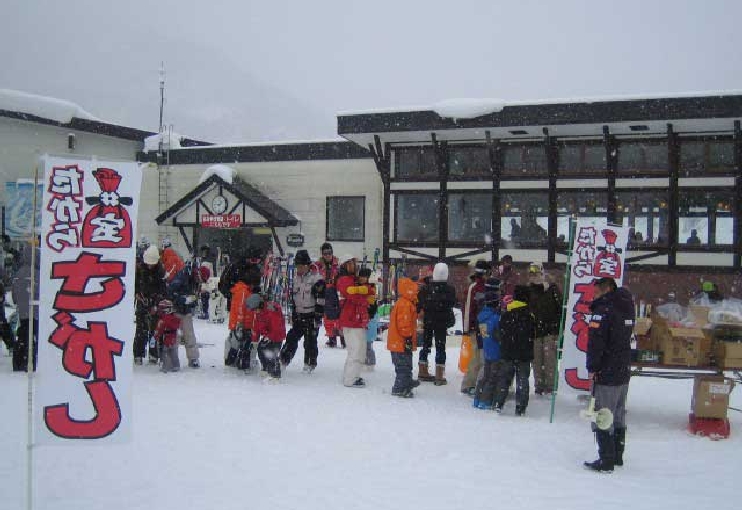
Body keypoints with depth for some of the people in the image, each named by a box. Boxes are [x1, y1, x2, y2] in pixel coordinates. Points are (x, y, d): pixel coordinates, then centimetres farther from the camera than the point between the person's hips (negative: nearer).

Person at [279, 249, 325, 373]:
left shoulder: (316, 279, -12)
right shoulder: (296, 278, 12)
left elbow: (320, 300, -14)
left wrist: (318, 317, -17)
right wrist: (293, 315, 19)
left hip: (311, 316, -6)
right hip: (298, 316, 6)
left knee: (310, 342, 0)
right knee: (291, 338, 5)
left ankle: (310, 365, 13)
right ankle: (283, 361, 11)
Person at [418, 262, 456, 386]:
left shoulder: (426, 288, -7)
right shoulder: (450, 289, -10)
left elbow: (420, 304, -5)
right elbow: (452, 304, 0)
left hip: (428, 321, 2)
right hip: (442, 322, -2)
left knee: (426, 345, 15)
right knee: (440, 347, 3)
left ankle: (422, 372, 24)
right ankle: (439, 376, 2)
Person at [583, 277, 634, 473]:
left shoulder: (603, 310, -17)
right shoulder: (626, 308, 9)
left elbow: (596, 342, -21)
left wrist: (592, 368, -12)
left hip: (606, 374, -9)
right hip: (624, 371, 9)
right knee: (618, 416, 18)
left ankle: (606, 460, 1)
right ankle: (617, 455, 28)